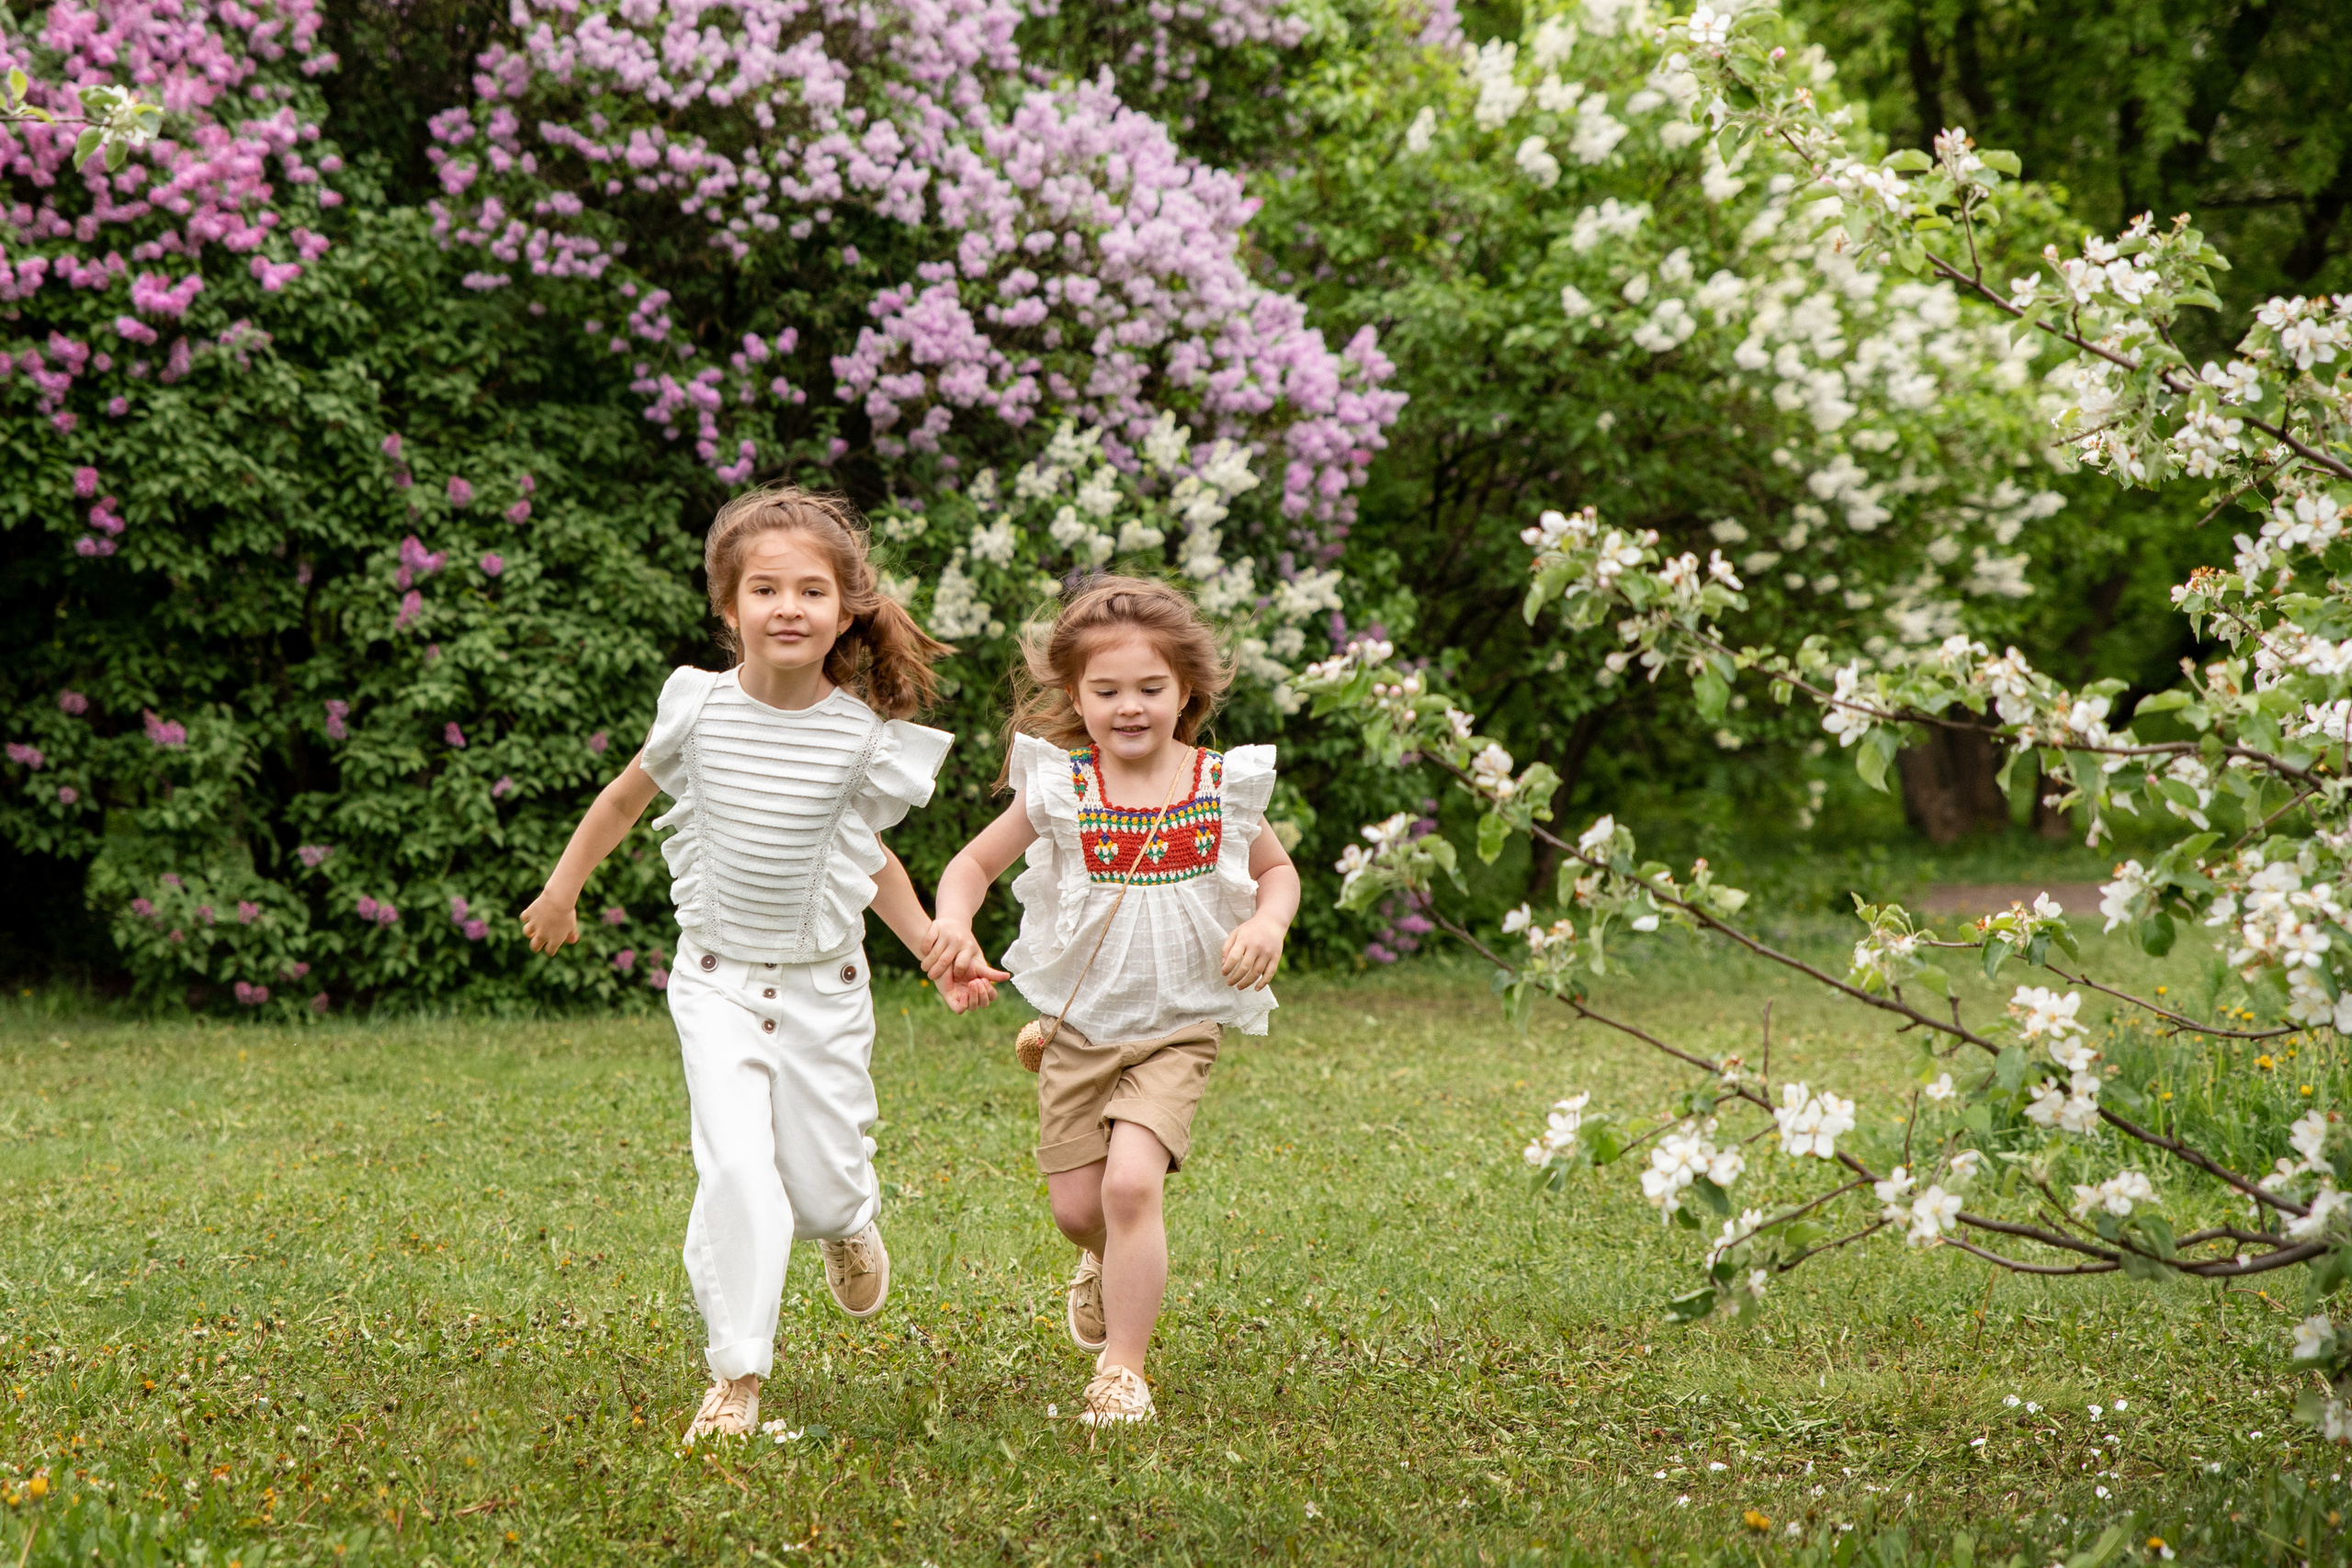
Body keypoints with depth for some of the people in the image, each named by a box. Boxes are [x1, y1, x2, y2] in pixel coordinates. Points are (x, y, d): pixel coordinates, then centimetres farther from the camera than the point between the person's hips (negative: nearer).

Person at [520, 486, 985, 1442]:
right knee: (736, 1165, -18)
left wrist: (936, 948, -3)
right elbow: (629, 794, 11)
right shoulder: (701, 710, -9)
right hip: (719, 981, -1)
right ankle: (736, 1378, -9)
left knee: (822, 1187, 3)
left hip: (823, 987, 1)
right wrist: (562, 890, 20)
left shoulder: (863, 739, -9)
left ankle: (847, 1224, 43)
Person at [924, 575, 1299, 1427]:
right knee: (1077, 1208, 7)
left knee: (1131, 1183, -20)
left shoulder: (1222, 788, -5)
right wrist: (953, 924, -20)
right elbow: (975, 861, 1)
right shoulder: (1060, 788, -7)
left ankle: (1123, 1370, -9)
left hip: (1176, 1028, -2)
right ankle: (1110, 1265, 46)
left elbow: (1277, 869, 11)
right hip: (1079, 1025, 2)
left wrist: (1268, 924, -11)